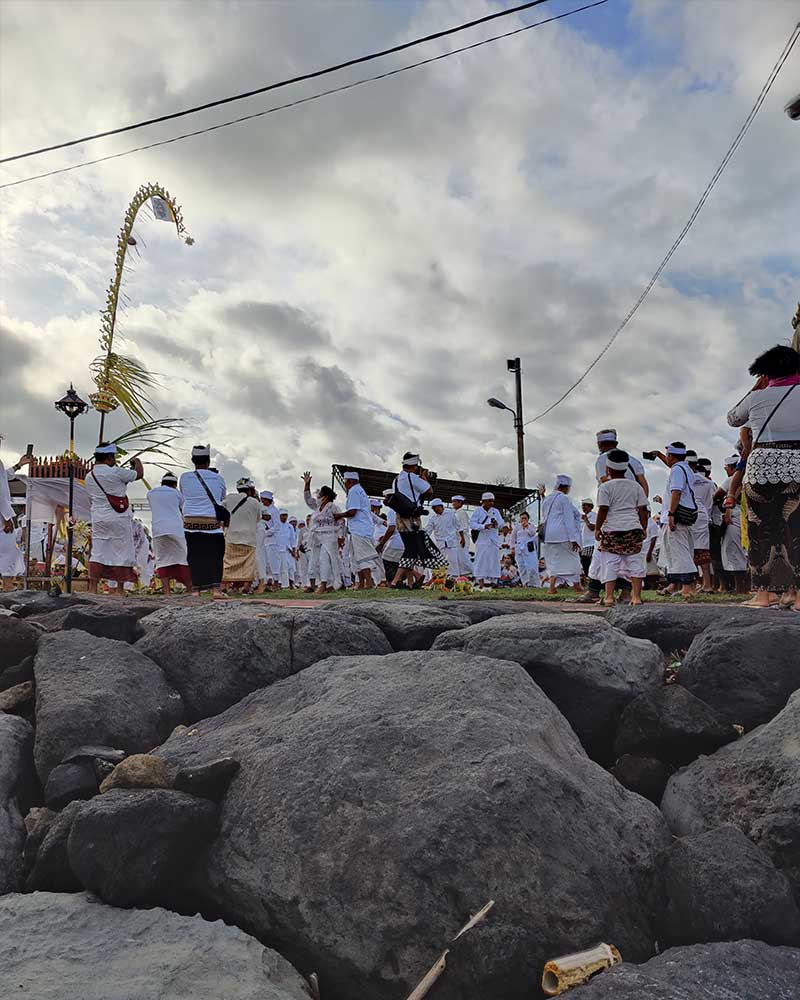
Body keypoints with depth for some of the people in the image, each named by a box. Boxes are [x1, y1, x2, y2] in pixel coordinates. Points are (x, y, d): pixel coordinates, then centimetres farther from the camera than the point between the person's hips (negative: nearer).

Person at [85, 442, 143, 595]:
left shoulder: (89, 477, 8)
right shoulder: (115, 472, -11)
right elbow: (139, 474, -1)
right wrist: (137, 462, 18)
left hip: (98, 518, 6)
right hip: (119, 518, -6)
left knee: (97, 553, 7)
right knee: (122, 552, 2)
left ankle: (92, 588, 4)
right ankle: (120, 589, 5)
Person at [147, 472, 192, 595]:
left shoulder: (150, 493, 16)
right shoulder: (176, 493, 12)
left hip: (158, 530, 1)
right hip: (176, 529, -1)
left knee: (162, 560, 4)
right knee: (182, 558, 5)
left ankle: (167, 592, -6)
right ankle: (190, 590, 0)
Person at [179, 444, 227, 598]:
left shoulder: (184, 478, 0)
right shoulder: (218, 478, 0)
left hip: (191, 523, 0)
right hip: (212, 523, 0)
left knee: (195, 556, 6)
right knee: (214, 555, 5)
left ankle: (196, 590, 5)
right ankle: (216, 588, -3)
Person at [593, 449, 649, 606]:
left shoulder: (605, 486, -3)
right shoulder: (635, 486, 11)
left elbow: (603, 510, -8)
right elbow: (643, 509, 10)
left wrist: (597, 528, 0)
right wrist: (643, 529, 16)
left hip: (612, 530, -4)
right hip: (634, 528, 4)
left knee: (610, 563, 0)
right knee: (635, 563, 8)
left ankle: (609, 596, -6)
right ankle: (636, 596, 5)